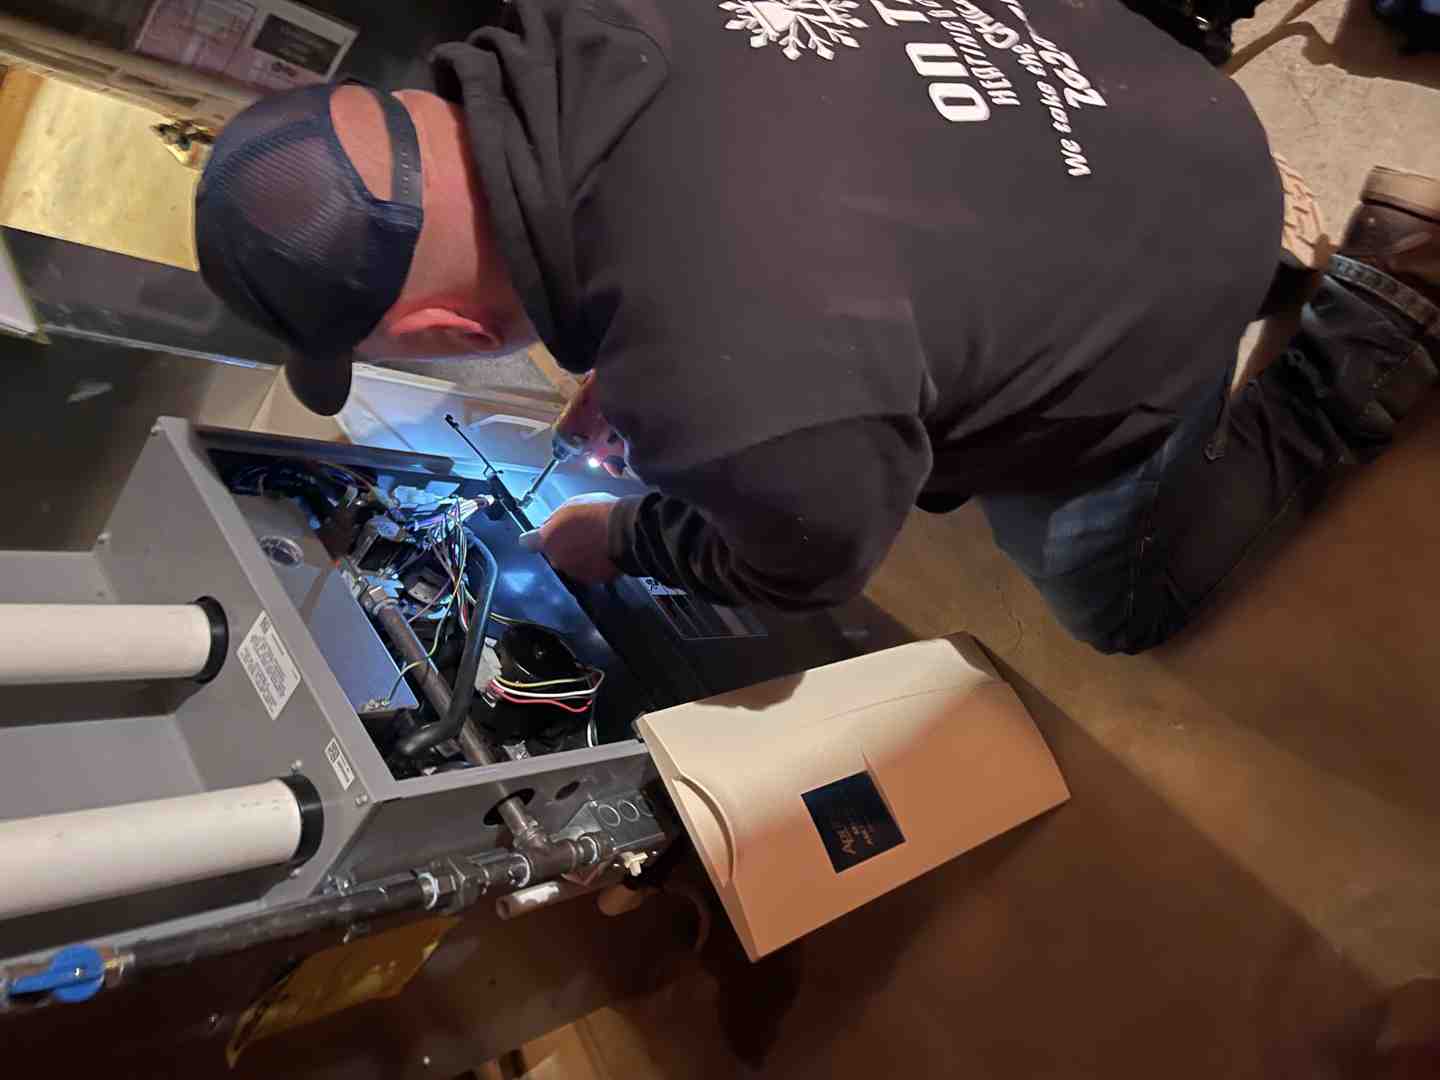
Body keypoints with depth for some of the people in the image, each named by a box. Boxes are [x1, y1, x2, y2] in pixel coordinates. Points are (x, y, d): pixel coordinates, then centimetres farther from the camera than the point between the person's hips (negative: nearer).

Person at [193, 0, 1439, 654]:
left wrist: (622, 541, -2)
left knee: (1119, 604, 19)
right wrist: (622, 364, 7)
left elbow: (801, 568, -19)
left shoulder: (746, 417, -45)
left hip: (1168, 278, -6)